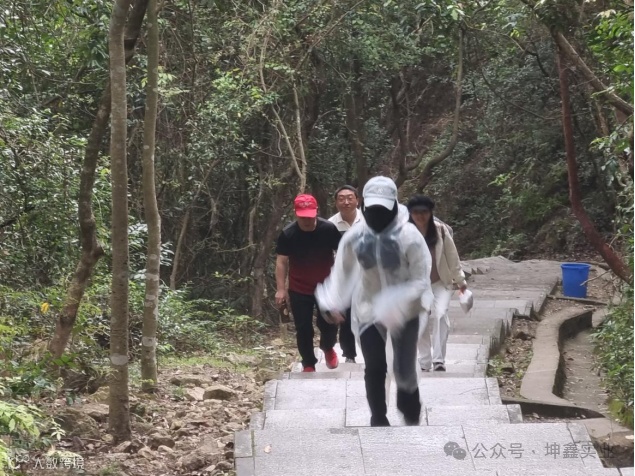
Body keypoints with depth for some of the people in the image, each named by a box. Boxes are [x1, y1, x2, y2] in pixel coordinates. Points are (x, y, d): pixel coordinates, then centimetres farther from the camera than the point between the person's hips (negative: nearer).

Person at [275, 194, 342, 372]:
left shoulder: (329, 229, -16)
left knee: (329, 324, 0)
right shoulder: (288, 234, -15)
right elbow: (281, 261, -9)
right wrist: (281, 289, -14)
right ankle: (308, 364, 20)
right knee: (303, 329, 3)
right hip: (299, 290, 0)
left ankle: (328, 348, 34)